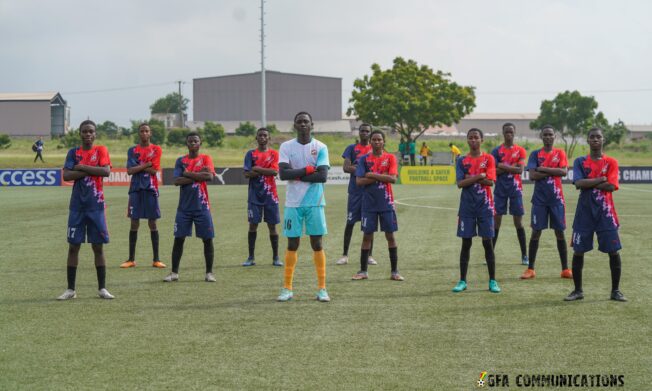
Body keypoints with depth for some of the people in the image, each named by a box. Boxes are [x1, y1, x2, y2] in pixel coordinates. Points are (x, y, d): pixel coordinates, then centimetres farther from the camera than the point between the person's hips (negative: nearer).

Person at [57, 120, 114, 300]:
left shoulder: (101, 150, 2)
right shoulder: (73, 152, 5)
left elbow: (106, 171, -15)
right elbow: (66, 175, -9)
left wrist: (82, 167, -13)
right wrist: (91, 171, -14)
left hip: (96, 205, -1)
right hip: (77, 205, 1)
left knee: (98, 246, 2)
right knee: (73, 246, 2)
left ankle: (102, 288, 10)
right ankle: (70, 289, 8)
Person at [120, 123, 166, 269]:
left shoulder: (156, 150, 3)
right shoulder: (132, 150, 8)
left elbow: (154, 170, -8)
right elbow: (129, 170, -5)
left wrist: (138, 166, -5)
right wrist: (146, 165, -11)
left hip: (151, 189, -1)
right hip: (136, 189, 1)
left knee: (152, 223, 1)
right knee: (134, 223, 2)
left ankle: (156, 259, 5)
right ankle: (131, 259, 7)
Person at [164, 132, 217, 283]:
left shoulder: (205, 158, 2)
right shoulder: (181, 161, 6)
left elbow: (209, 176, -17)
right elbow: (177, 181, -8)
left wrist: (188, 174, -12)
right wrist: (198, 176, -14)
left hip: (202, 206, -1)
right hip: (184, 207, 1)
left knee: (207, 239, 1)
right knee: (178, 239, 2)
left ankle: (209, 273, 10)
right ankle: (174, 272, 9)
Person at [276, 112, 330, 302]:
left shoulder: (320, 147, -1)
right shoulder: (286, 147, 2)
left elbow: (322, 176, -12)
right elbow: (283, 173, -12)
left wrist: (297, 175, -11)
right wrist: (307, 170, -13)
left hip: (315, 203, 0)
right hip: (293, 203, 1)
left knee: (317, 243, 2)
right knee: (292, 244, 4)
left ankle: (322, 288, 8)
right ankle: (287, 288, 11)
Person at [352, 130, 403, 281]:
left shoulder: (390, 158, 1)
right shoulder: (364, 159, 2)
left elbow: (393, 178, -12)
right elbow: (359, 181, -8)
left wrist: (372, 175, -13)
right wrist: (381, 177, -12)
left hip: (386, 203, 0)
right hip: (369, 204, 0)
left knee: (390, 235, 3)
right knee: (367, 235, 3)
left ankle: (394, 271, 9)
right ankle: (363, 271, 11)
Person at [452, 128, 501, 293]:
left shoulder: (489, 159, 1)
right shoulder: (462, 161, 5)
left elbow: (490, 181, -11)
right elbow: (460, 183, -7)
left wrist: (470, 178, -10)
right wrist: (479, 176, -14)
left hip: (485, 206, -1)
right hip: (467, 206, 1)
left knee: (487, 242, 0)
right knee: (466, 243, 4)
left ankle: (492, 281, 7)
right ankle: (462, 281, 9)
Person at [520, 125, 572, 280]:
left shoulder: (560, 153, 6)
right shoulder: (535, 154, 4)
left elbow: (564, 171, -11)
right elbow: (532, 175, -9)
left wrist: (543, 169, -11)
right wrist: (553, 172, -11)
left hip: (556, 198, 1)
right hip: (540, 199, -1)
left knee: (560, 232, 3)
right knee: (536, 232, 0)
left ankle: (565, 269, 9)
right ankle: (530, 269, 5)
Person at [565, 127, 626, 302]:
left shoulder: (611, 162, 2)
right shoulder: (580, 162, 5)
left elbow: (611, 186, -12)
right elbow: (578, 183, -11)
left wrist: (589, 184, -10)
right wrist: (600, 179, -14)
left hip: (605, 211, -1)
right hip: (585, 211, 1)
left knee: (613, 251, -1)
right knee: (578, 251, 1)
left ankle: (615, 291, 10)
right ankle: (578, 290, 14)